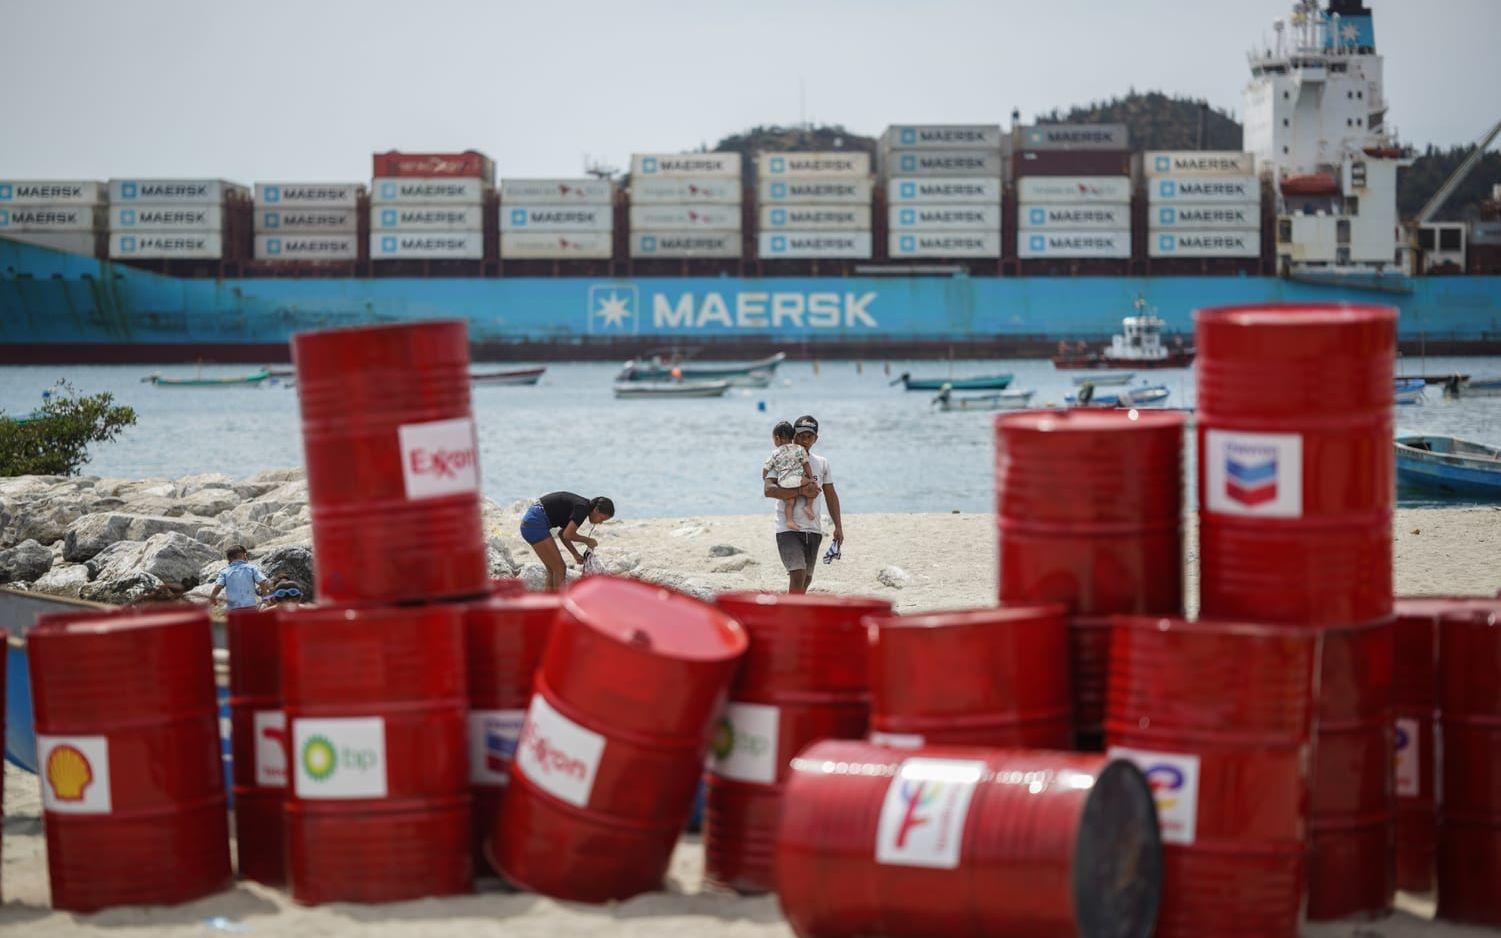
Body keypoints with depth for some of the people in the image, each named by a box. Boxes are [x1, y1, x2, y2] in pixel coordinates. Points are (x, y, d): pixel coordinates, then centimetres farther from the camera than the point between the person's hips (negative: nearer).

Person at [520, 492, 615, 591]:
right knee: (560, 569, -6)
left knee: (553, 570, 12)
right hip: (536, 524, -10)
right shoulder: (583, 508, -13)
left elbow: (562, 534, 20)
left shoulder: (580, 506, 15)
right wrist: (587, 541, 0)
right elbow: (567, 535, -16)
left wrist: (576, 554, 12)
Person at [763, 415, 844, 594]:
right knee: (797, 575, -19)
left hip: (813, 529, 5)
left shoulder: (822, 463, 13)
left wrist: (838, 527, 11)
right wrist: (801, 491, -25)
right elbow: (768, 490, -17)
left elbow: (831, 496, 19)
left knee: (807, 579, 10)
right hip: (788, 530, -5)